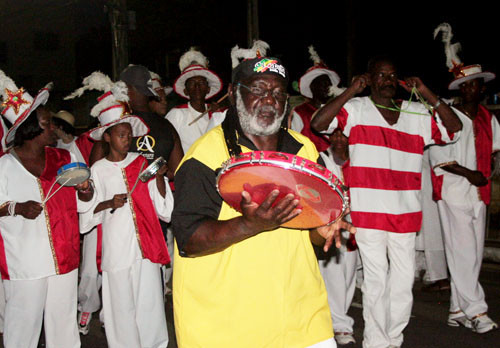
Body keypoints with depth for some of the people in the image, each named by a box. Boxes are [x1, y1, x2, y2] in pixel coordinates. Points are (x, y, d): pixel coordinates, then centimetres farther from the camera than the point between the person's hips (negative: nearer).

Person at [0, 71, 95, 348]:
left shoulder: (65, 159, 9)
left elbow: (84, 205, 13)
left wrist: (85, 188, -8)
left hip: (64, 259, 4)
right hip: (24, 261, -4)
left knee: (64, 321, 12)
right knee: (23, 324, 2)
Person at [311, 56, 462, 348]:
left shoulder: (416, 113, 11)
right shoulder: (355, 108, 0)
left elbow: (454, 127, 6)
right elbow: (319, 124, -13)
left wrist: (427, 94, -3)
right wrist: (351, 91, -15)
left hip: (405, 212, 4)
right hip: (368, 211, -4)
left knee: (404, 278, 12)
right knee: (376, 279, 0)